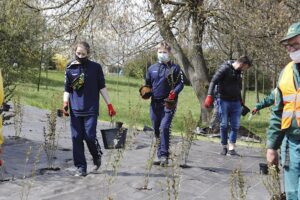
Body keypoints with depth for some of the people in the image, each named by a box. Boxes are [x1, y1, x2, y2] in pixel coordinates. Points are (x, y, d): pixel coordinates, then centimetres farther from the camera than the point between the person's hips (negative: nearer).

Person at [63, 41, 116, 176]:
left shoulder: (95, 67, 3)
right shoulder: (70, 68, 7)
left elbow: (102, 87, 7)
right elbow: (67, 89, 10)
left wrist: (109, 105, 2)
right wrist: (65, 103, -7)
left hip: (91, 109, -2)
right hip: (75, 110, 2)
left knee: (90, 136, -9)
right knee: (77, 138, 2)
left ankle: (97, 156, 22)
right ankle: (81, 167, 12)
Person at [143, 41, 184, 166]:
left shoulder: (175, 68, 3)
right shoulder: (152, 68, 15)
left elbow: (180, 84, -2)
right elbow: (148, 85, 22)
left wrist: (174, 93, -20)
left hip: (168, 103, -5)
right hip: (154, 103, 5)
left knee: (164, 128, -19)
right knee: (156, 130, 10)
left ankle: (164, 155, -15)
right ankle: (161, 156, 21)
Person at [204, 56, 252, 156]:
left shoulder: (238, 72, 12)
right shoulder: (225, 68, -9)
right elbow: (213, 81, -14)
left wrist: (241, 101, 23)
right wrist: (209, 96, -22)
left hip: (236, 103, 6)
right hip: (224, 101, -6)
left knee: (235, 126, 0)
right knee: (224, 125, 2)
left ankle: (231, 148, 3)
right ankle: (224, 147, 13)